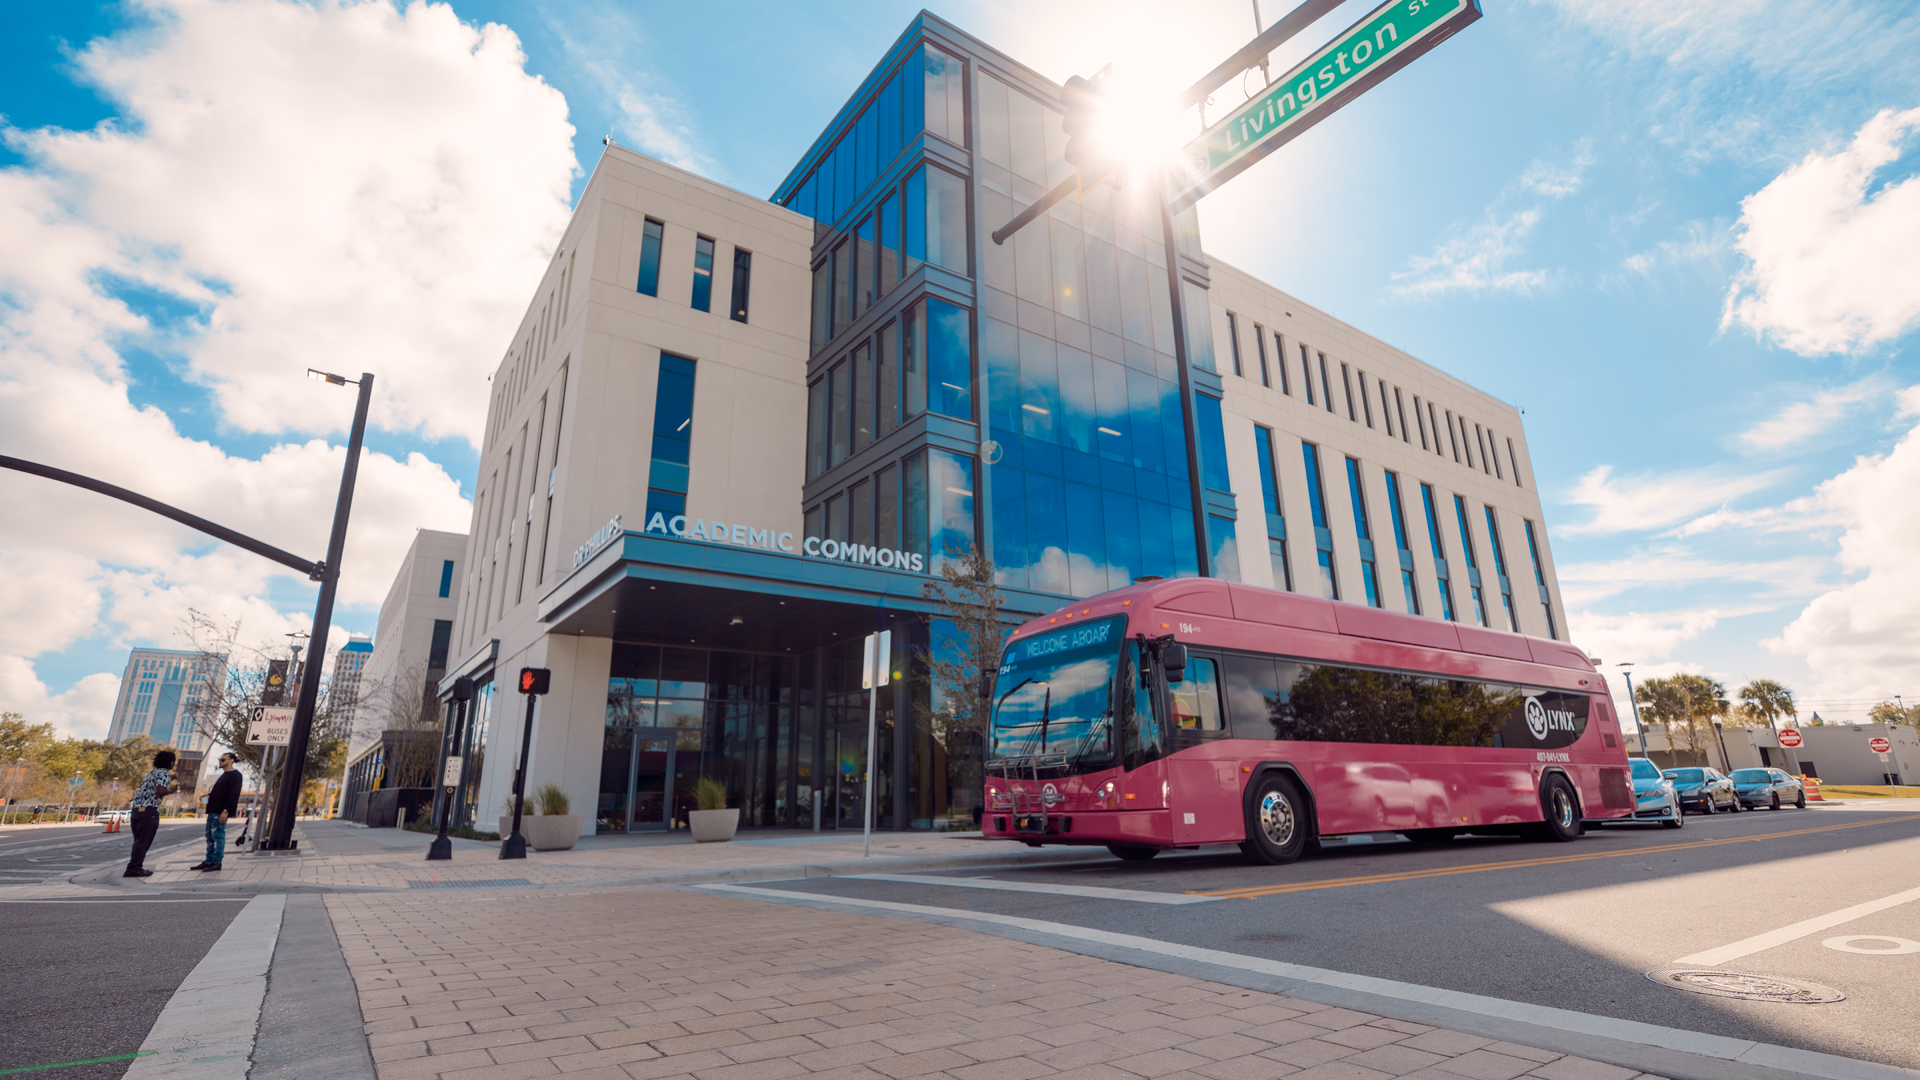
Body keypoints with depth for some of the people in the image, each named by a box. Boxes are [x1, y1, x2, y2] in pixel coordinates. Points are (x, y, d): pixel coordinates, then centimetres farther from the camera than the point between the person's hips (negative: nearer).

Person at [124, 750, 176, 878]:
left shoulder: (151, 772, 21)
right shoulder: (164, 773, -7)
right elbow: (160, 791, -19)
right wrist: (171, 790, 1)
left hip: (136, 809, 9)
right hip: (149, 810, -9)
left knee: (139, 841, 14)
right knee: (144, 841, -6)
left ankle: (133, 868, 16)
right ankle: (134, 868, -8)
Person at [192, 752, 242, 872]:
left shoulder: (235, 775, -8)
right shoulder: (224, 775, 23)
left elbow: (234, 794, -17)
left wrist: (226, 810, -22)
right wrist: (210, 794, 12)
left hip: (220, 812, -10)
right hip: (213, 811, 10)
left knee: (218, 836, -7)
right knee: (210, 836, 11)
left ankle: (216, 862, -4)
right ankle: (209, 861, 16)